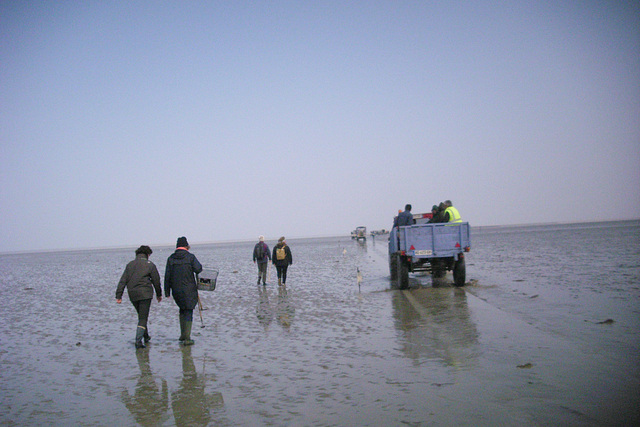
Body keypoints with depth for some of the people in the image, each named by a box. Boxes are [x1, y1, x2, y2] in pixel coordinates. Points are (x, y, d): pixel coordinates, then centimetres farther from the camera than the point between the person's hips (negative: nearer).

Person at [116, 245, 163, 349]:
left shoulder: (130, 265, 12)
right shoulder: (150, 264, 0)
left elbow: (123, 281, 6)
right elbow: (156, 281, 4)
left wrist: (119, 296, 5)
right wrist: (159, 294, 16)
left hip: (132, 295, 5)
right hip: (145, 294, -5)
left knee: (141, 316, 22)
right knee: (143, 318, -3)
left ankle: (146, 336, 31)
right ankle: (138, 340, -15)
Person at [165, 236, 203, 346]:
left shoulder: (171, 258, 4)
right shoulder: (190, 257, -4)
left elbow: (167, 276, 2)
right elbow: (198, 269, -14)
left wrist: (167, 291, 7)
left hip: (176, 290, 3)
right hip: (189, 289, -3)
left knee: (182, 309, 22)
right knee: (188, 312, 3)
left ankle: (183, 335, 23)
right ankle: (187, 338, -3)